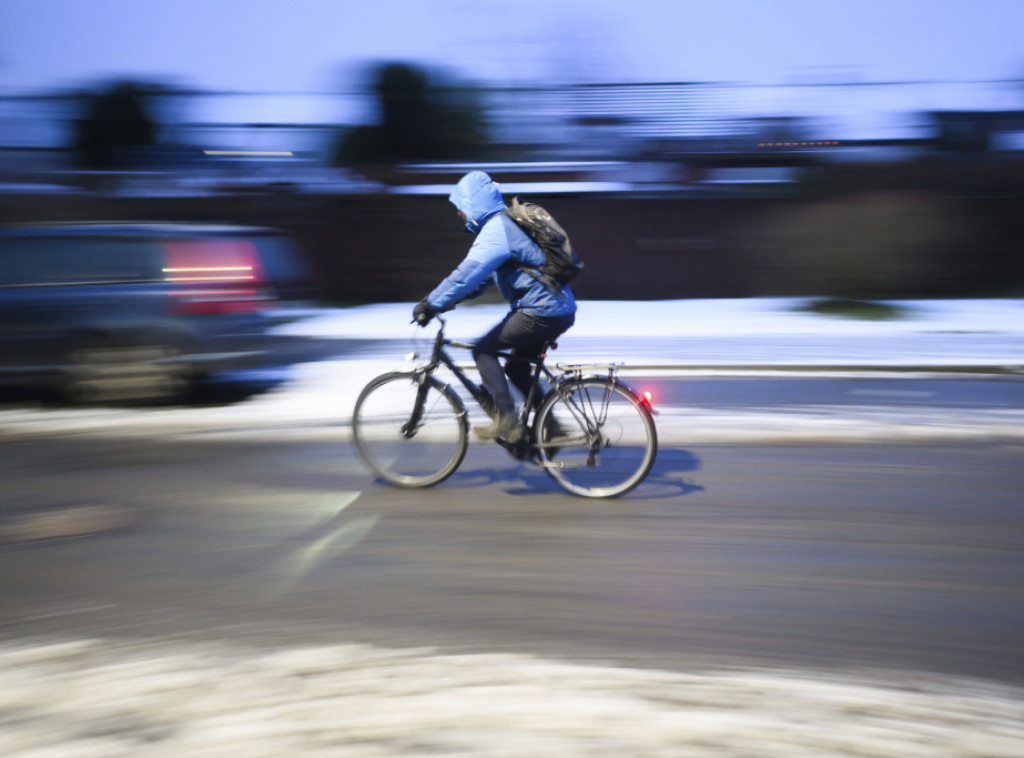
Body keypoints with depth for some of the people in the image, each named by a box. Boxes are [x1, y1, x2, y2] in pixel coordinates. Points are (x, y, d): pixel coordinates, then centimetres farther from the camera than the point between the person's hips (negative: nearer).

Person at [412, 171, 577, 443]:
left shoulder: (495, 231, -15)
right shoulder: (503, 225, 18)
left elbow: (468, 273, -23)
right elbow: (481, 273, 25)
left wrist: (432, 304, -17)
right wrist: (442, 299, 18)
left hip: (542, 312, -10)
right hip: (561, 310, 10)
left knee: (483, 350, -6)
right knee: (516, 368, 20)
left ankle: (505, 420, -6)